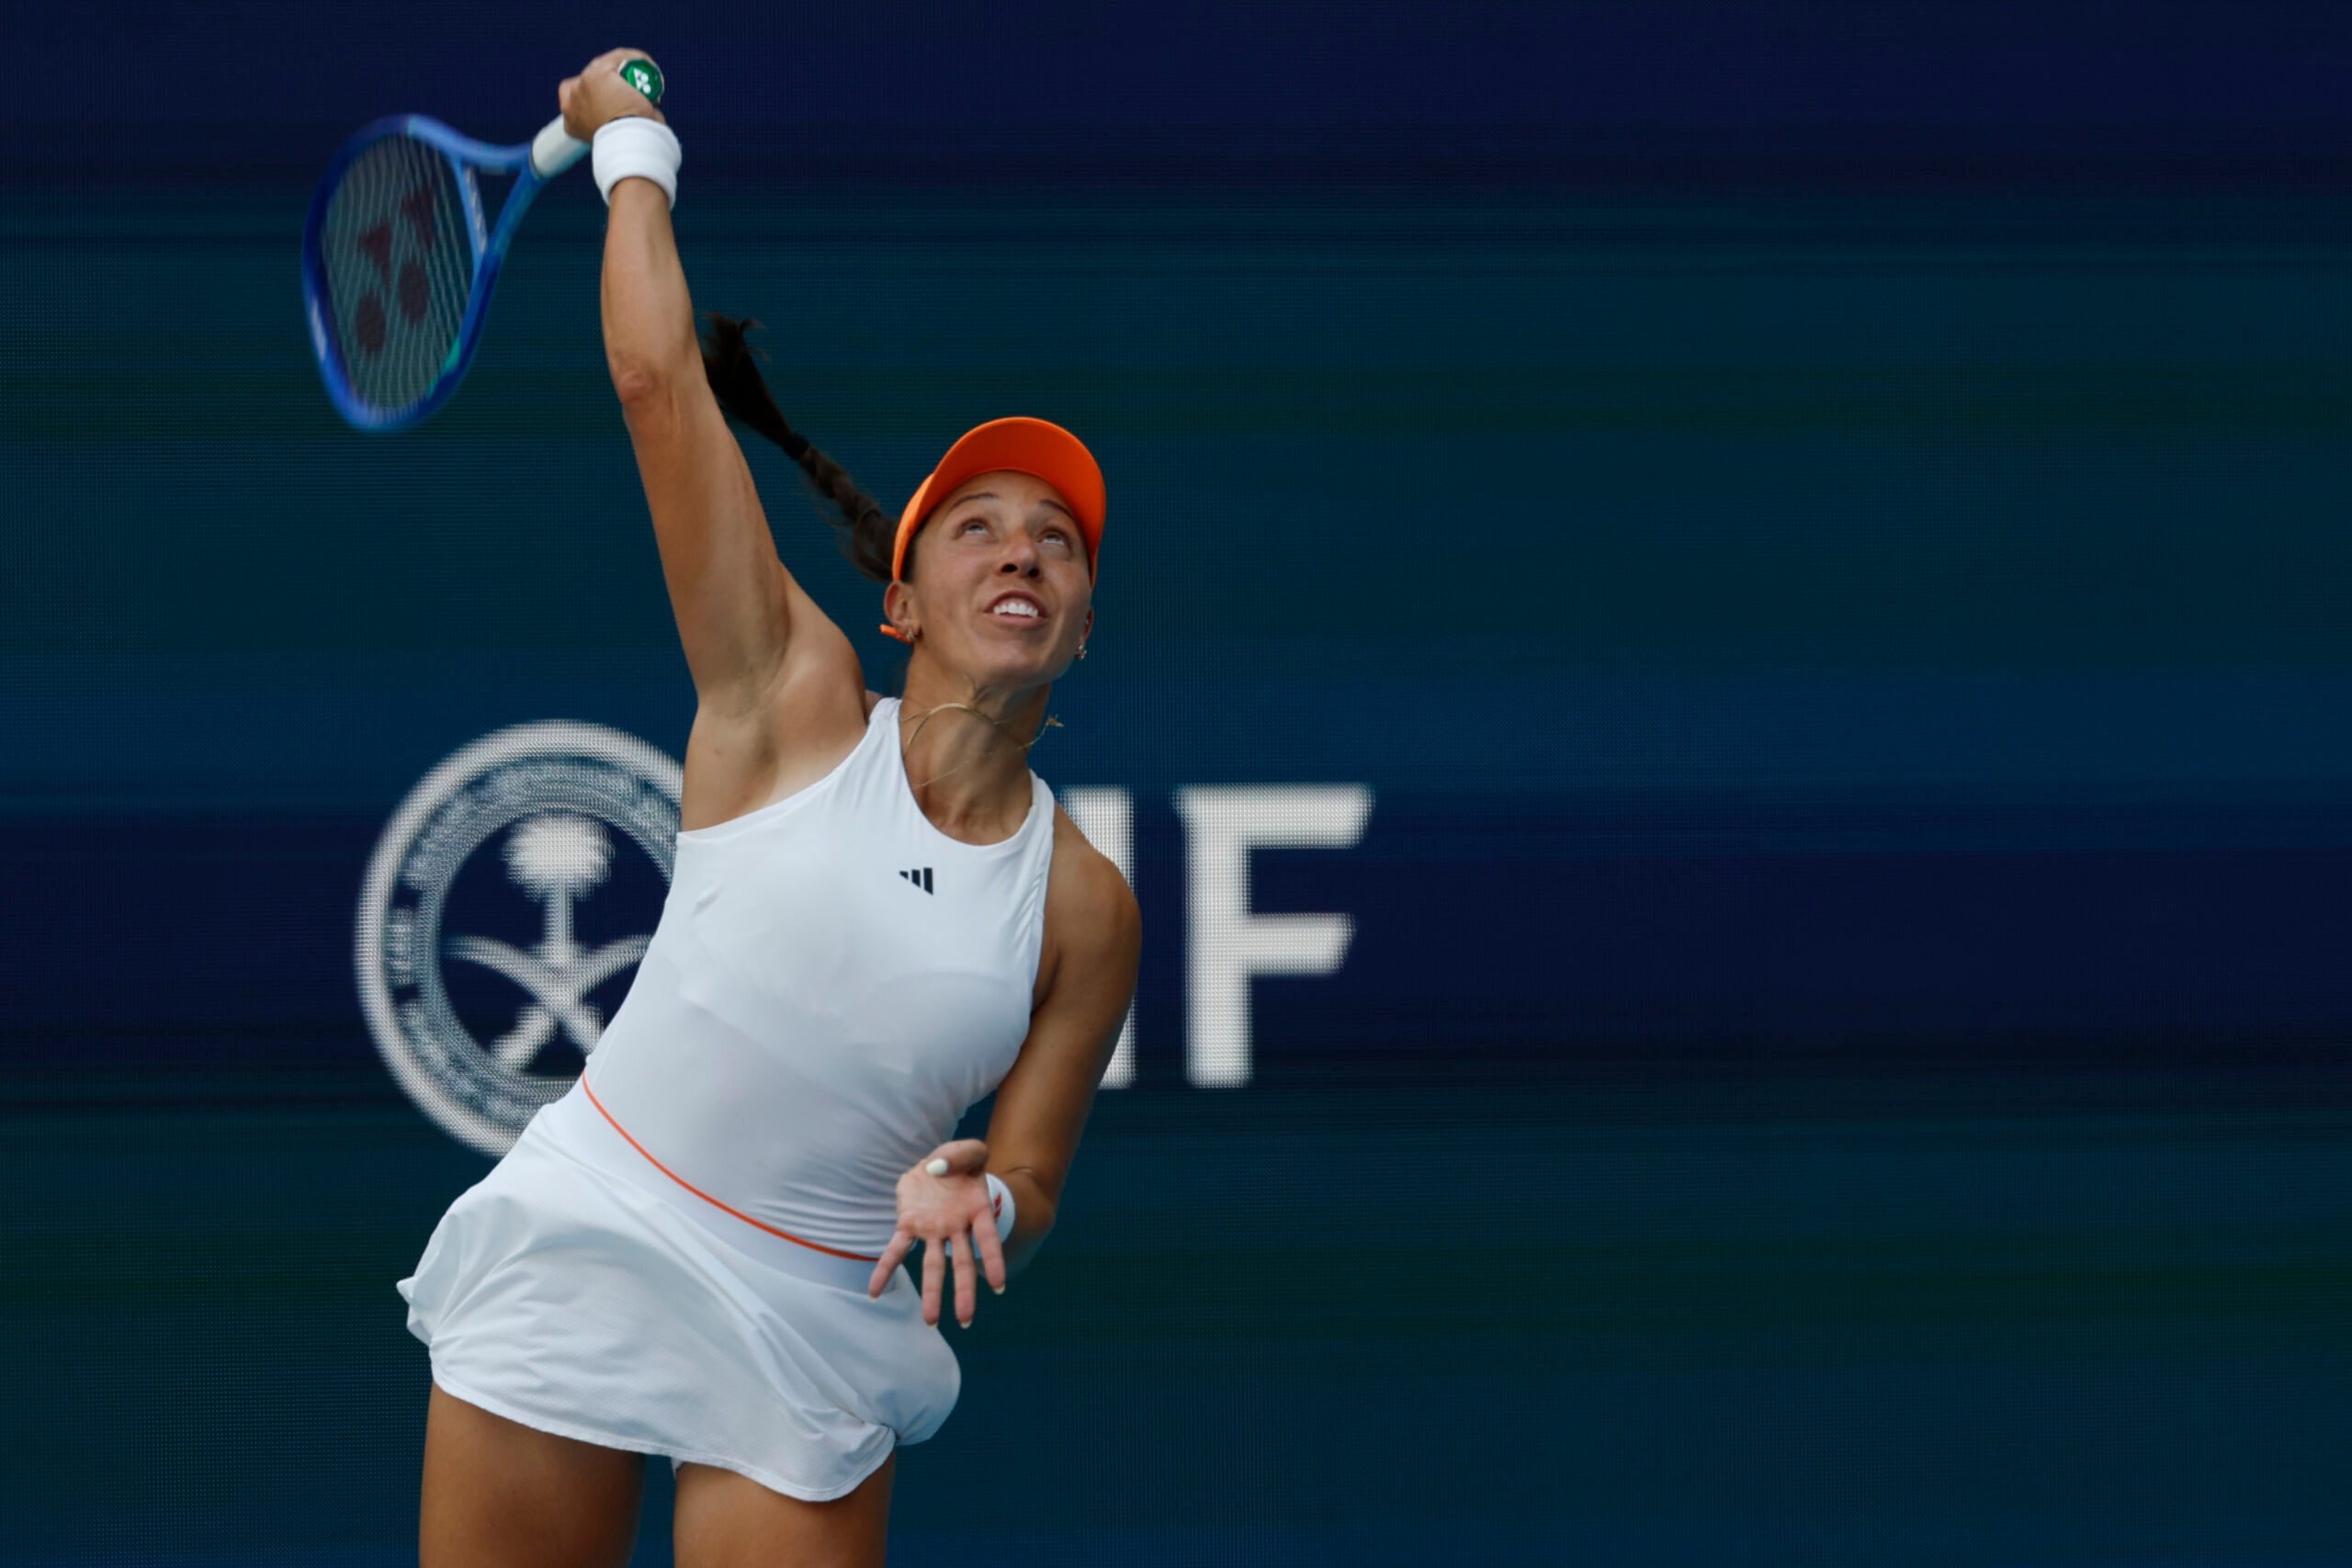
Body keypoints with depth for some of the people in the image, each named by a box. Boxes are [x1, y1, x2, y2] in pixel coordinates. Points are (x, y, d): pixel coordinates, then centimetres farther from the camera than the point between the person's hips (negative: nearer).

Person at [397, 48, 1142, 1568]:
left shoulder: (1086, 909, -1)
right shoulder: (793, 710, -4)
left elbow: (1028, 1195, 4)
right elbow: (661, 379, -8)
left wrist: (977, 1200, -20)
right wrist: (632, 143, 1)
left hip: (815, 1331, 1)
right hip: (584, 1256, -1)